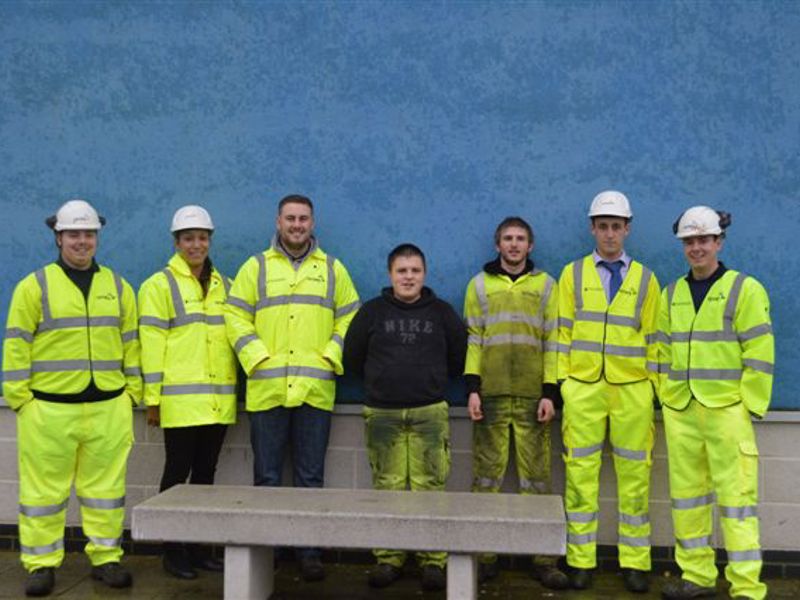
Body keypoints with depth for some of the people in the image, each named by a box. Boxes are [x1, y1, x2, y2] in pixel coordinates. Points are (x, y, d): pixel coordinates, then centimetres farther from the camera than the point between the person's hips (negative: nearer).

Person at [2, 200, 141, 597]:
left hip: (109, 408, 3)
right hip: (49, 410, -2)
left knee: (106, 487, 8)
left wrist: (133, 392, 6)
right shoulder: (34, 286, 2)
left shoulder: (118, 287, 11)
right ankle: (41, 563, 16)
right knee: (44, 490, 4)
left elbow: (131, 344, 12)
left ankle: (105, 558, 19)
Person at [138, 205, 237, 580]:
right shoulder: (160, 285, -1)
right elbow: (152, 344, -6)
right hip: (180, 400, -5)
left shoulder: (224, 286, 14)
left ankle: (198, 546, 22)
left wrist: (236, 388, 13)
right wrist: (153, 398, -10)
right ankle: (172, 551, 12)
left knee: (205, 473, 11)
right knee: (177, 473, 1)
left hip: (219, 400, 5)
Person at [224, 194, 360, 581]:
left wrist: (331, 356, -3)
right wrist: (257, 357, -8)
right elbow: (235, 316, 3)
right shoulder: (256, 267, 9)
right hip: (266, 388, 0)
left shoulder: (333, 269, 12)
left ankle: (309, 553, 15)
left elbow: (349, 319, 11)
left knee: (310, 478, 6)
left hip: (315, 389, 1)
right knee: (266, 477, 6)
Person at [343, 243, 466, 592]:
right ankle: (388, 559, 12)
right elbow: (352, 357, 13)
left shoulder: (442, 312, 8)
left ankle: (434, 561, 5)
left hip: (430, 413, 0)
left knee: (430, 488, -3)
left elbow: (459, 355, 15)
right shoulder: (372, 312, 7)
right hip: (382, 415, 1)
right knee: (387, 489, 3)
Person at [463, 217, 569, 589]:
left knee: (537, 478, 2)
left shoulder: (546, 285, 10)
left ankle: (543, 559, 9)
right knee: (486, 476, 3)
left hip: (532, 397, 0)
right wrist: (472, 387, -2)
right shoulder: (480, 284, 11)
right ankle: (484, 556, 11)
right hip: (491, 395, 0)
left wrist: (550, 392, -2)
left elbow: (553, 341, 6)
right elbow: (472, 339, 7)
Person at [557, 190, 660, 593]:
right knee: (580, 473, 2)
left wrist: (653, 386, 3)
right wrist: (561, 382, 0)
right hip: (583, 389, 0)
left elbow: (652, 337, 9)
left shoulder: (645, 279, 9)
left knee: (634, 475, 4)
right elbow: (562, 332, 6)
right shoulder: (573, 274, 7)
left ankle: (634, 563, 15)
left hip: (631, 389, 1)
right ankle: (580, 561, 13)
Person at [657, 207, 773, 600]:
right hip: (680, 412, 5)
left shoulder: (745, 290, -2)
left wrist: (750, 406, -9)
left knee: (735, 494, -4)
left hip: (727, 409, -5)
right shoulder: (671, 295, 13)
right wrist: (667, 397, 9)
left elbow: (759, 354, -6)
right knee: (687, 494, 10)